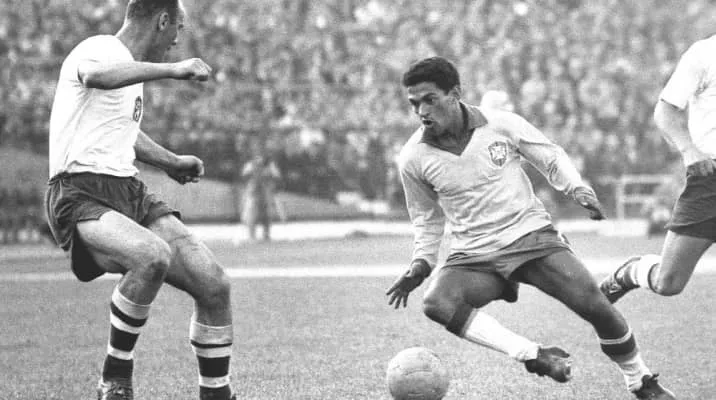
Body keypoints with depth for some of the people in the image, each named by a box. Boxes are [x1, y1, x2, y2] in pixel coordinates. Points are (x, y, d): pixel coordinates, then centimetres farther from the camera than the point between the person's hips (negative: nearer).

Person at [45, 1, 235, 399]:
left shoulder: (132, 68, 22)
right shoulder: (98, 49, -8)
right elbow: (96, 76, -36)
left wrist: (172, 162, 48)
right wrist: (173, 69, -35)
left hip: (130, 194, 9)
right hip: (82, 197, -9)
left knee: (215, 285, -5)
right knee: (153, 256, -36)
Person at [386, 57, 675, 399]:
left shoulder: (501, 124, -7)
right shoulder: (413, 159, -3)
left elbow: (551, 158, 9)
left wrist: (577, 188, -9)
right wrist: (420, 264, 1)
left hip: (531, 234, -1)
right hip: (473, 256, 1)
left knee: (593, 304, -17)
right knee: (436, 304, -30)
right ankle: (532, 355, -27)